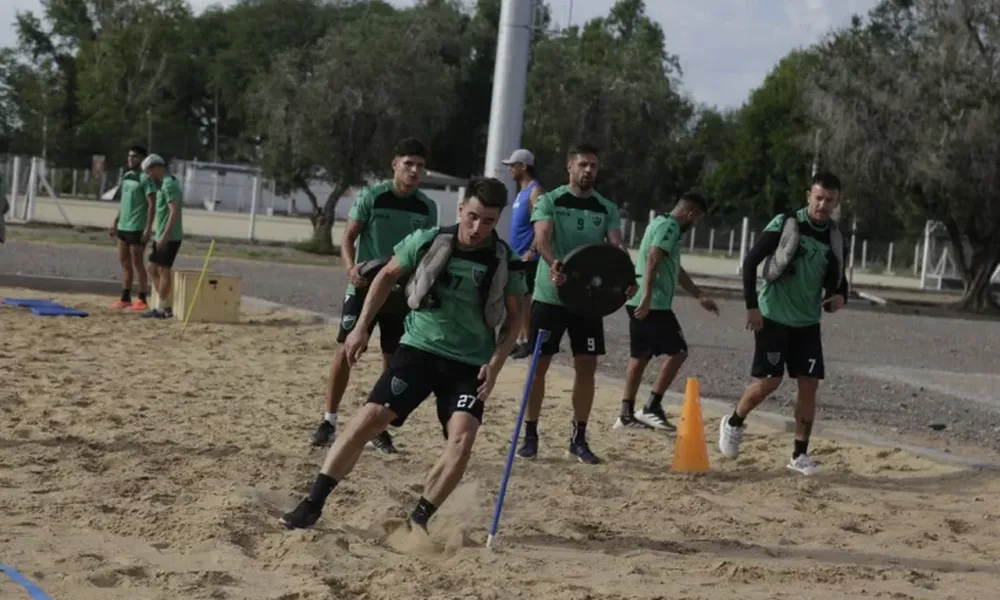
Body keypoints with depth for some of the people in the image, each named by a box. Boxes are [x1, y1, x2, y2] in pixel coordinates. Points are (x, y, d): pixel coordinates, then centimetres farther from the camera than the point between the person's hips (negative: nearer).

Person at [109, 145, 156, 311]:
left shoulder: (145, 178, -11)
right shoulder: (126, 176, 13)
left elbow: (152, 204, -15)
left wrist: (148, 228, -21)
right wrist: (115, 222, 17)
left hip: (137, 228, -8)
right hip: (123, 227, 8)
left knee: (137, 263, -4)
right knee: (124, 262, 10)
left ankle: (142, 300, 3)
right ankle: (125, 298, 17)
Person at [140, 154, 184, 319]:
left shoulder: (169, 185, -14)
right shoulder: (164, 184, 17)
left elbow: (174, 211, -23)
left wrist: (165, 235, -25)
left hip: (168, 237, -10)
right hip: (162, 237, 10)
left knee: (163, 271, -5)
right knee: (153, 269, 12)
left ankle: (162, 308, 0)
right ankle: (165, 305, 15)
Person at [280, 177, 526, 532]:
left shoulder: (506, 263, -9)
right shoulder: (427, 242, -9)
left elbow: (513, 320, 3)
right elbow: (387, 276, 8)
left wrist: (495, 363, -11)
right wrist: (361, 327, 5)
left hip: (470, 364, 0)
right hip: (419, 349, 0)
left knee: (462, 440, -20)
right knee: (368, 418, -12)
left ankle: (418, 520, -7)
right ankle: (312, 505, -8)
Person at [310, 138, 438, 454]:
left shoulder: (427, 207, 2)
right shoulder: (372, 197, -8)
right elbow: (348, 238, -7)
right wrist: (351, 267, -25)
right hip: (365, 286, -3)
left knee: (394, 359, 5)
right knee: (346, 350, -6)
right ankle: (329, 421, 3)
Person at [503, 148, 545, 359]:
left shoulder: (535, 191, -13)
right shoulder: (521, 192, 17)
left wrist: (532, 251, -25)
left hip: (527, 257, -9)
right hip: (517, 255, 9)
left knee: (524, 298, -7)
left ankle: (528, 341, -2)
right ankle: (519, 339, 16)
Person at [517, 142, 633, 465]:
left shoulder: (607, 209, 7)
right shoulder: (549, 201, -3)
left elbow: (617, 246, -5)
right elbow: (541, 237, -19)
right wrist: (553, 263, -41)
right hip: (550, 295, -3)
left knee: (587, 366, 2)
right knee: (540, 363, 0)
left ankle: (579, 438, 13)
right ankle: (530, 435, 10)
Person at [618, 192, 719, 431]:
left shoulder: (661, 224, 23)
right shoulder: (669, 226, -10)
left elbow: (676, 269, 31)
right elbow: (652, 261, -23)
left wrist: (700, 296, 33)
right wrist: (647, 297, -31)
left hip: (639, 303, 10)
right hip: (653, 305, -10)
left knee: (639, 357, 12)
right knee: (677, 352, -3)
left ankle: (627, 415, 13)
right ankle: (651, 408, -4)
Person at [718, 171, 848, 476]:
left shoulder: (834, 236, 3)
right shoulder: (785, 224, -11)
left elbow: (836, 276, 15)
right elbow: (750, 261, -11)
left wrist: (839, 296, -8)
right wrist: (752, 306, -16)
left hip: (808, 322, 5)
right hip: (774, 317, -4)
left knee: (809, 384, -2)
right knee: (769, 381, -6)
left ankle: (799, 454, 8)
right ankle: (733, 423, 22)